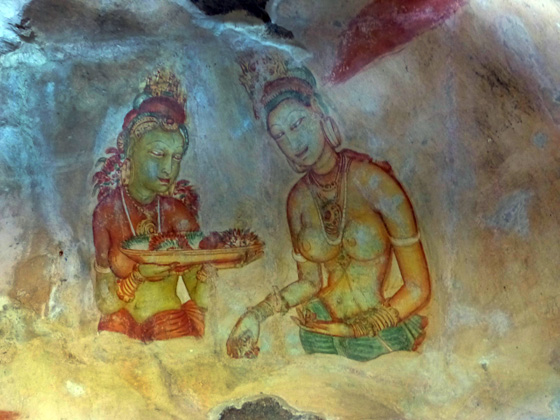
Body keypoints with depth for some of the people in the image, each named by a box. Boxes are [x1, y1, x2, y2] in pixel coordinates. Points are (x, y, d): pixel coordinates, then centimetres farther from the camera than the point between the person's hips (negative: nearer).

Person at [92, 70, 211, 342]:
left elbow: (201, 299, -4)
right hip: (122, 330, -1)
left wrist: (207, 264, -21)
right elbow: (105, 304, -6)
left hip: (174, 329, 1)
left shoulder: (177, 211, -2)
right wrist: (140, 274, -20)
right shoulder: (107, 212, -5)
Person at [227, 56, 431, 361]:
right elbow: (310, 281, 7)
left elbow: (418, 289, -12)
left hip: (379, 337, -3)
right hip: (318, 334, 3)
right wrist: (257, 314, -7)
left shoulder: (373, 182, -15)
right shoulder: (298, 199, 0)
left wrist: (354, 328, -12)